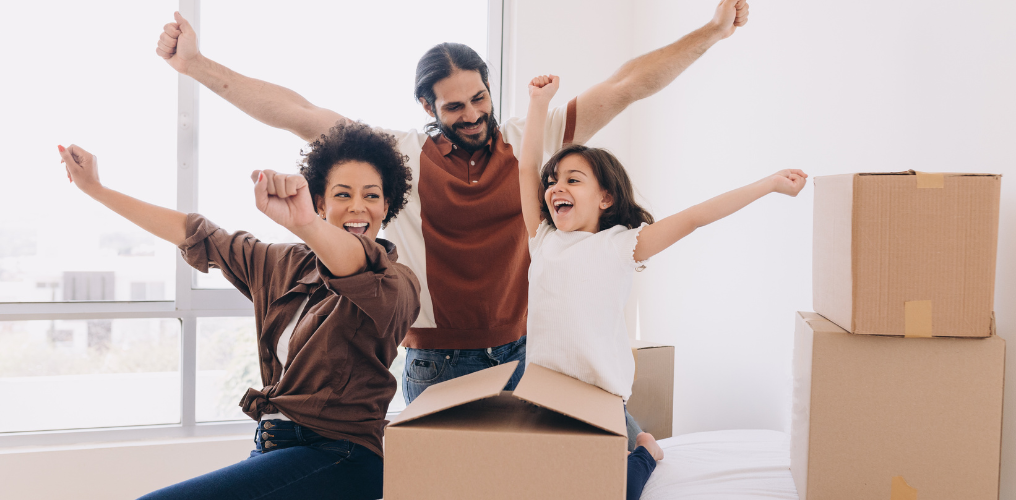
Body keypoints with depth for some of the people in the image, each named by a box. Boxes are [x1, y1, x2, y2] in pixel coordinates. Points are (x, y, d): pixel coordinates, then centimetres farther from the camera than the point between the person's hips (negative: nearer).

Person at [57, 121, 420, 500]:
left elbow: (362, 267, -32)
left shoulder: (396, 284, -7)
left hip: (335, 458, -7)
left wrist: (304, 224, -54)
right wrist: (95, 189, 25)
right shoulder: (288, 266, 15)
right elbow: (197, 236, 22)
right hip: (273, 447, 7)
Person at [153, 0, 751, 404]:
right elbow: (299, 115, -5)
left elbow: (627, 86, 1)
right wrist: (196, 64, -9)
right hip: (436, 367, -1)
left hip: (521, 356, 1)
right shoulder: (400, 155, -1)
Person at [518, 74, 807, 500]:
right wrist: (539, 102, 8)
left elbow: (693, 218, -6)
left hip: (601, 401, -4)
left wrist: (771, 184, -7)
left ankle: (645, 451, 28)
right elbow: (527, 167, 8)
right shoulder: (544, 241, 9)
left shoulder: (620, 246, -3)